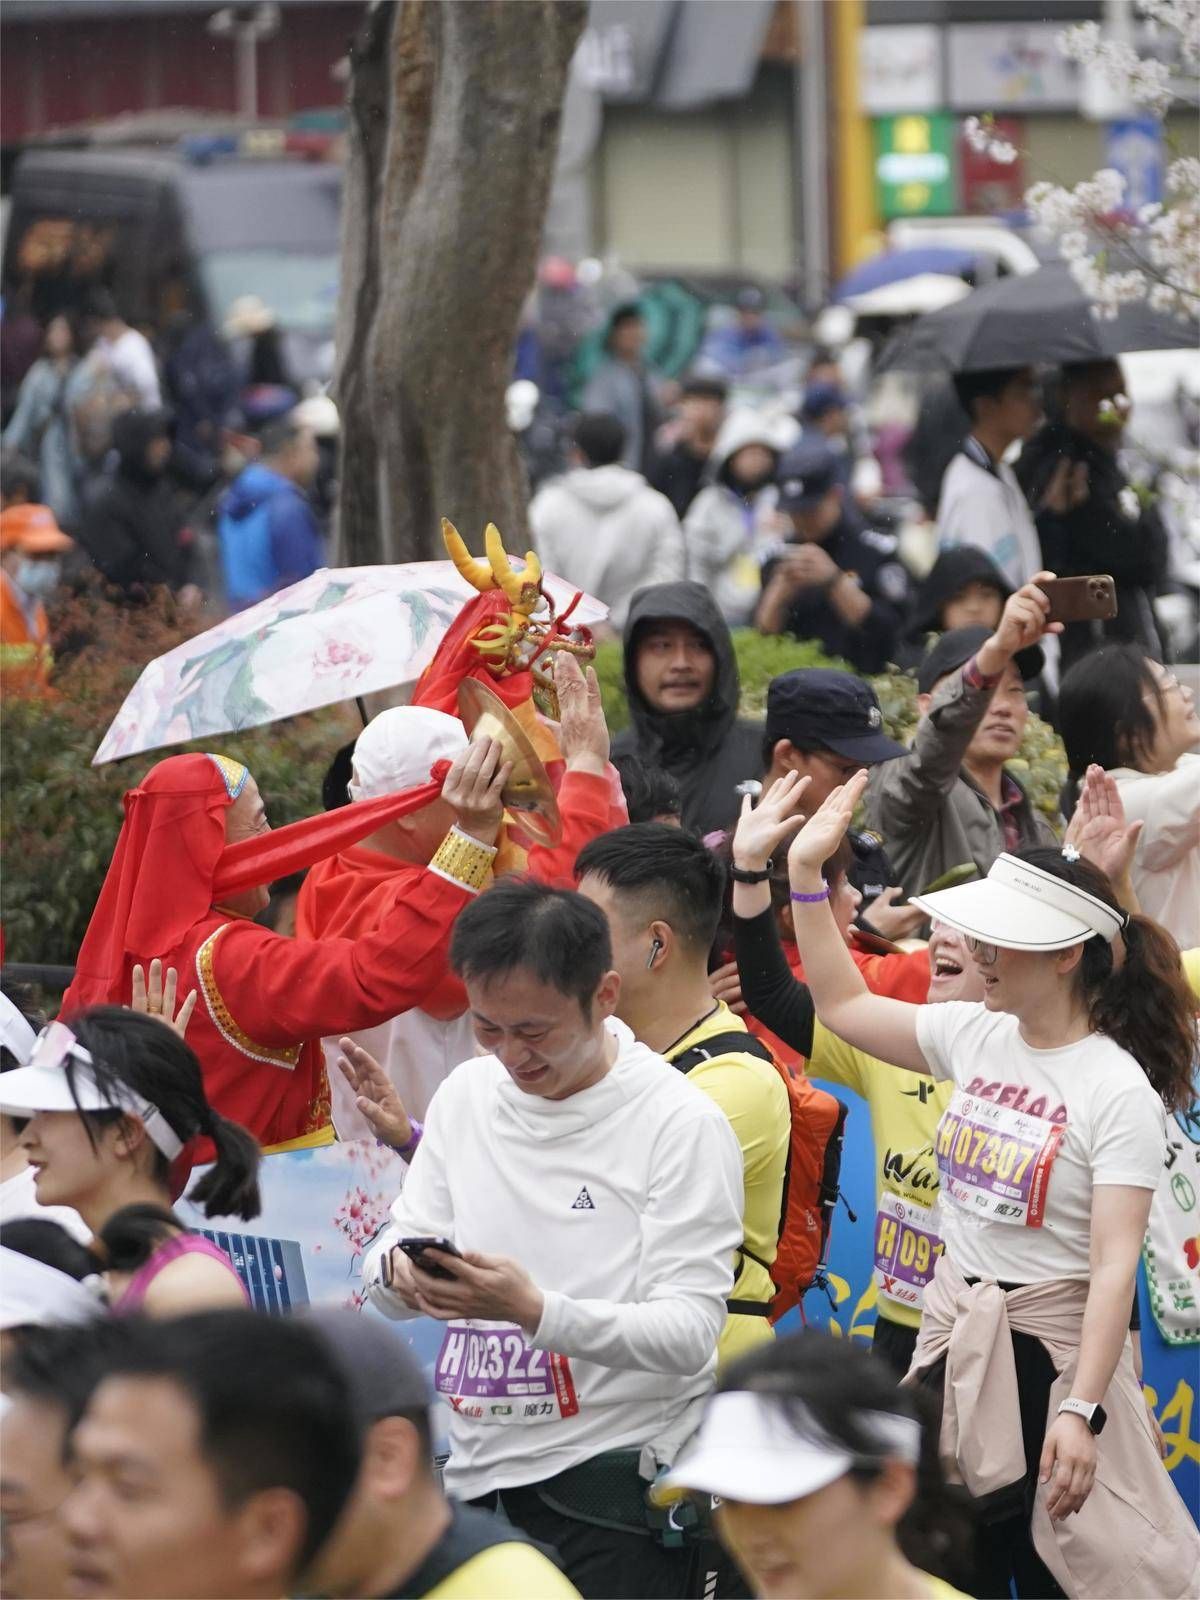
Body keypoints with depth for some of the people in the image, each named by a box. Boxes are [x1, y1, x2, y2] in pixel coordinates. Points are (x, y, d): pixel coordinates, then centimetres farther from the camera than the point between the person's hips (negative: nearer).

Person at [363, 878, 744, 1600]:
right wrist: (402, 1272, -15)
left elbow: (689, 1333, -17)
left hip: (612, 1485, -5)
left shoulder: (684, 1124, -10)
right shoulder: (467, 1093, 8)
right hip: (473, 1477, 5)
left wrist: (536, 1311, -30)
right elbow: (394, 1262, 10)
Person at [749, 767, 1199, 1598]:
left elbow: (1115, 1267, -19)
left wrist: (1080, 1412, -25)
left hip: (1049, 1350, -6)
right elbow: (843, 1004, 16)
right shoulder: (976, 1037, 4)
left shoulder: (1119, 1092, -16)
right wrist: (807, 874, 7)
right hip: (953, 1337, 7)